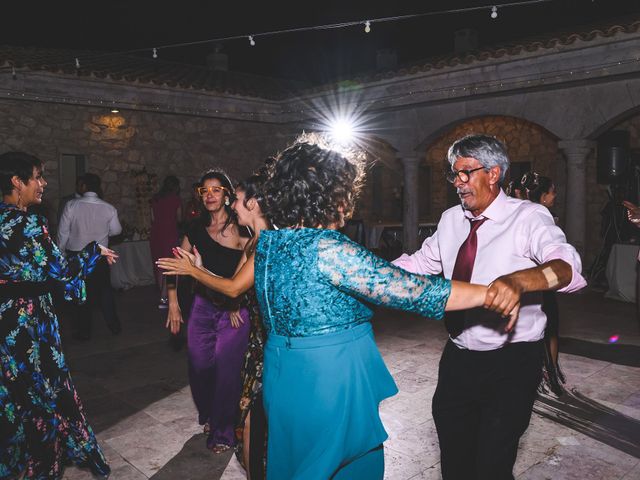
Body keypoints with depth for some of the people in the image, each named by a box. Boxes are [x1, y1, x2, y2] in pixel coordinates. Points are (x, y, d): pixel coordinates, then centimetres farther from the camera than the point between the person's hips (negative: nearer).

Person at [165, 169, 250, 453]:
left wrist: (237, 304, -12)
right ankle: (207, 416, 37)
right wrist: (173, 303, 2)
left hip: (234, 310, -5)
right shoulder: (197, 229, 6)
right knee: (198, 365, 8)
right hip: (203, 306, 5)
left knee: (226, 370, -3)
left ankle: (223, 432, 18)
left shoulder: (238, 228, -10)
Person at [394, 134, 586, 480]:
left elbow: (567, 266, -30)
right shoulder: (450, 220, 6)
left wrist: (518, 280, -50)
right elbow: (420, 263, 12)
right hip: (457, 357, 6)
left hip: (511, 363, -5)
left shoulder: (528, 217, -13)